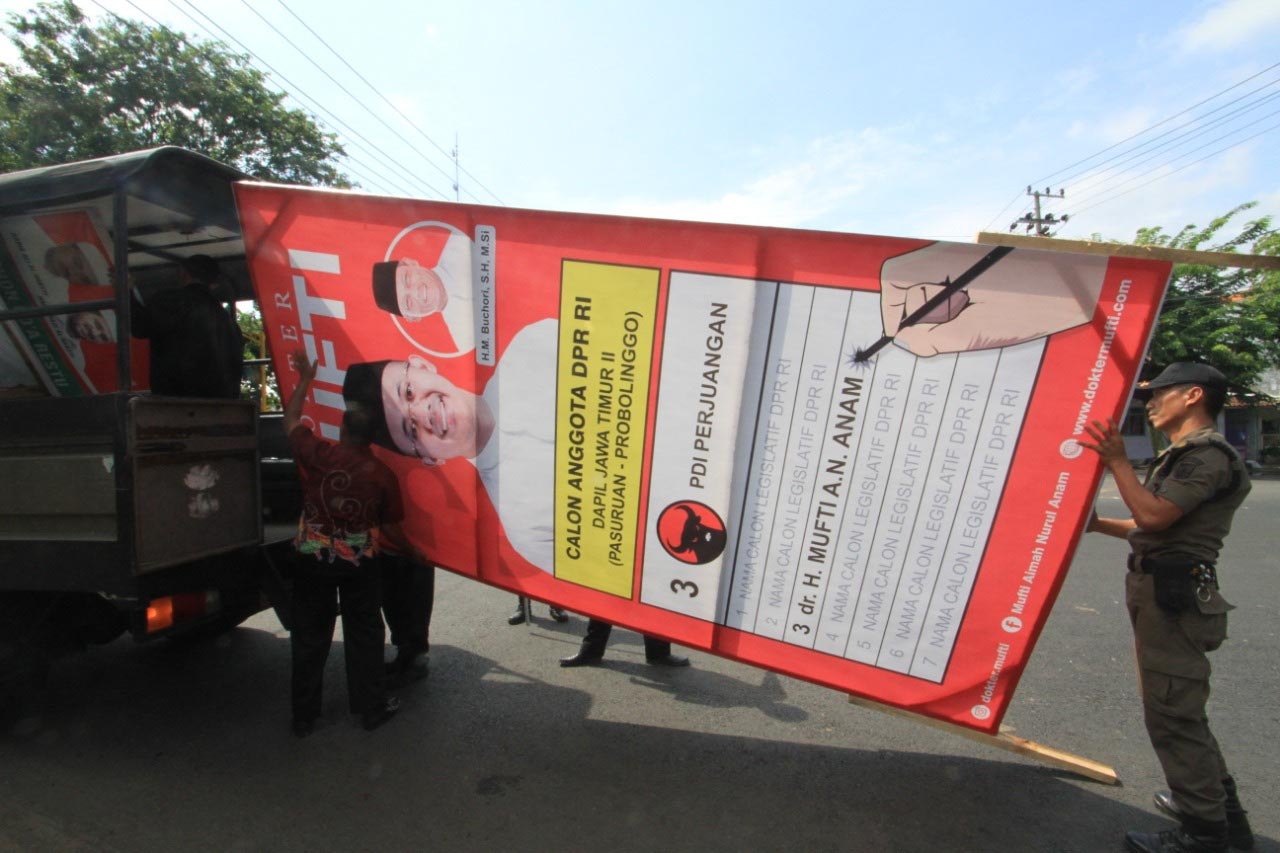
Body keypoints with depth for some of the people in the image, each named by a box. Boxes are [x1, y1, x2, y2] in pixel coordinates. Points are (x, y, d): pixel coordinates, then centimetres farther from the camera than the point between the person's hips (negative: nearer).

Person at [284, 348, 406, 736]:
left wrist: (305, 377, 15)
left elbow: (291, 420, 7)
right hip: (359, 564, 0)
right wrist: (412, 550, 14)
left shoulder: (320, 454, -11)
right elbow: (390, 528, -4)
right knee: (364, 635, 14)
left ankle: (303, 716, 30)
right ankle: (371, 708, 26)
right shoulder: (382, 474, -10)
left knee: (310, 638, 16)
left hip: (313, 559, 1)